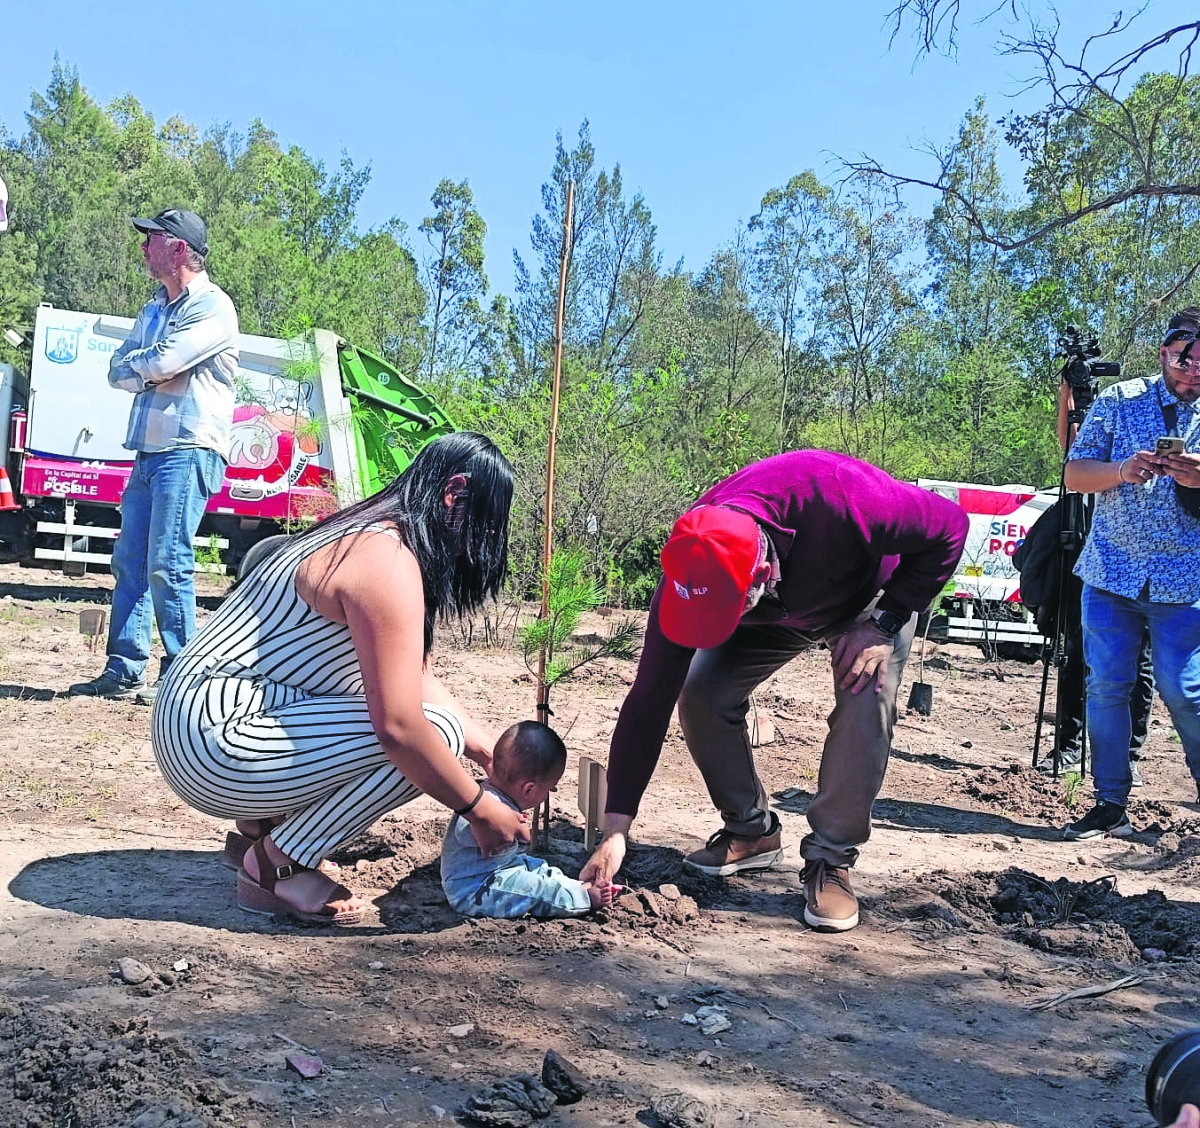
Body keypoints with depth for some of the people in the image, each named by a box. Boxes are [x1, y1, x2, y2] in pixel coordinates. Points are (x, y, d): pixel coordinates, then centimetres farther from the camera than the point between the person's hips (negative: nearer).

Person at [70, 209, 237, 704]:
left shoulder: (212, 306, -7)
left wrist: (138, 364, 3)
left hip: (188, 451, -9)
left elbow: (162, 361, -18)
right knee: (129, 561, 7)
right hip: (147, 452, 9)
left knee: (167, 564, -12)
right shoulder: (153, 311, 21)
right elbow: (118, 371, 14)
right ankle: (123, 672, 12)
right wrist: (152, 369, -6)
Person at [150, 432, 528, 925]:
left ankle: (266, 818, 13)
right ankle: (276, 866, -5)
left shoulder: (367, 533, 12)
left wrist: (486, 748, 14)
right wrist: (481, 811, -13)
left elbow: (412, 675, 18)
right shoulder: (387, 561, -20)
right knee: (433, 732, -17)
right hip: (214, 741, -10)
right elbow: (400, 727, -25)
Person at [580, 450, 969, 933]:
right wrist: (615, 831, -29)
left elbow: (949, 526, -27)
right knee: (700, 695, -14)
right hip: (778, 609, 3)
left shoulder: (841, 499, -46)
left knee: (865, 706, -26)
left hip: (873, 594, -2)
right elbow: (649, 701, -28)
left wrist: (882, 624, -29)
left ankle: (830, 858, -8)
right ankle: (752, 830, 7)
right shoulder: (691, 573, -33)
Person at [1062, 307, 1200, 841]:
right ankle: (1110, 807, 12)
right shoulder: (1119, 400, 5)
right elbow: (1075, 475, 1)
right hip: (1110, 572, 2)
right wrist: (1121, 470, -19)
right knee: (1105, 688, 2)